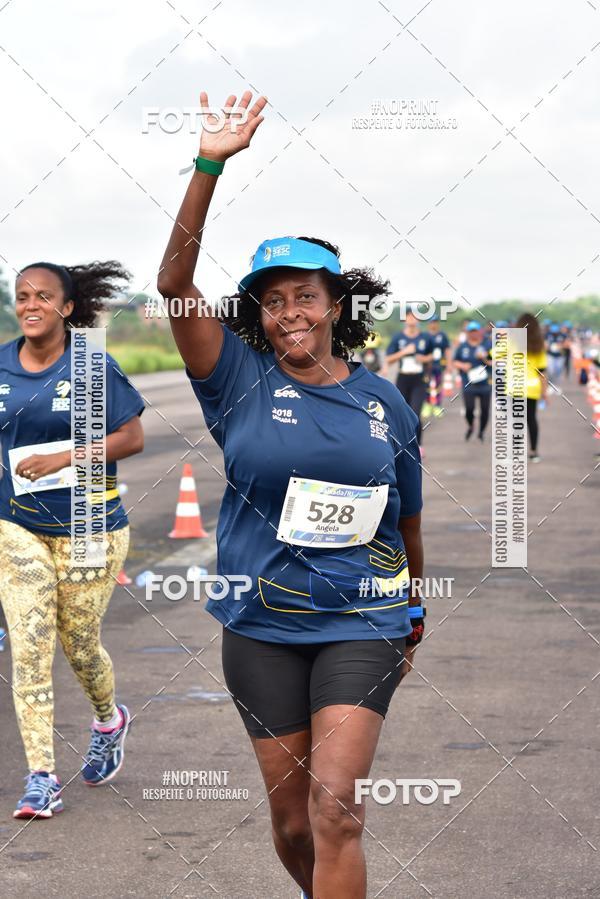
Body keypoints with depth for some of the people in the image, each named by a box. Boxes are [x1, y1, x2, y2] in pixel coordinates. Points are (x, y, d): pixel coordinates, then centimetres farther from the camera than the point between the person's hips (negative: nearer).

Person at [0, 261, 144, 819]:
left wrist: (62, 459, -18)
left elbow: (132, 438, -10)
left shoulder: (92, 367, -9)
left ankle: (108, 721, 42)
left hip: (89, 526, -3)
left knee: (79, 644, 8)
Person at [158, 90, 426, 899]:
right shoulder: (243, 382, -1)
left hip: (362, 626, -1)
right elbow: (175, 286, -14)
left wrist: (414, 611, 25)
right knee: (291, 820, 9)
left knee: (335, 810, -13)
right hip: (263, 627, 1)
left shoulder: (383, 401, 3)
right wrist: (209, 169, -22)